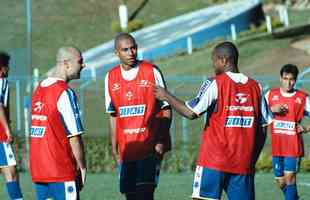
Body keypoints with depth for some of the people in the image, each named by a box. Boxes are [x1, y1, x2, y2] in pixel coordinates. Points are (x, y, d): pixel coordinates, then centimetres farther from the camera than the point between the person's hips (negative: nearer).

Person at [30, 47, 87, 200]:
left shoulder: (39, 89, 11)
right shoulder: (65, 93, -14)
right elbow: (74, 136, -15)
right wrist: (82, 167, -5)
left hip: (38, 170, 8)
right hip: (61, 171, -8)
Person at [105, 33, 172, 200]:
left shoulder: (151, 72, -5)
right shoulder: (111, 78, 7)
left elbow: (166, 109, -3)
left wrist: (161, 141, -11)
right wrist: (114, 147, 10)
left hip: (150, 146, -4)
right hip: (126, 148, 5)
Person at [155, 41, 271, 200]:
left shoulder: (215, 84, -5)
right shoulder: (255, 87, 9)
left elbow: (191, 113, -13)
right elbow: (262, 129, 9)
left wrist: (166, 97, 1)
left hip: (214, 160, -4)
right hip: (244, 163, 4)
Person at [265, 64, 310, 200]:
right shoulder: (271, 94, 5)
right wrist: (272, 109, -11)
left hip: (293, 144, -3)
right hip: (276, 145, 3)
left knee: (289, 178, -11)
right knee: (280, 182, 10)